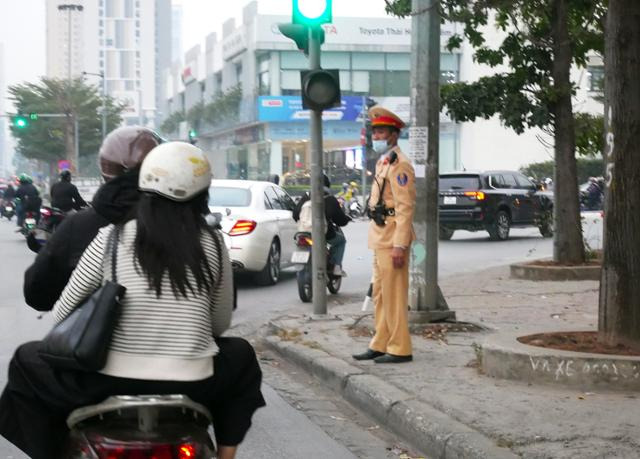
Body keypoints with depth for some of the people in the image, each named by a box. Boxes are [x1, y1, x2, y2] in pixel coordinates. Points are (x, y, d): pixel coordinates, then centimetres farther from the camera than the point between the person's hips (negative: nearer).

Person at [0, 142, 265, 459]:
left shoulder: (111, 238, -4)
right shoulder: (212, 244, 0)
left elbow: (63, 314, 4)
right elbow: (221, 324, 10)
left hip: (112, 383, -1)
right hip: (191, 387, 2)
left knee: (26, 364, 22)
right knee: (242, 356, 32)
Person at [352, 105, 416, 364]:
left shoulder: (399, 164, -14)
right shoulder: (383, 162, 17)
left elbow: (405, 208, -20)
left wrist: (400, 246, -24)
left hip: (393, 240, -10)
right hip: (381, 239, 10)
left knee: (394, 296, -6)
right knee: (380, 295, 14)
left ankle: (400, 349, -1)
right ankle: (381, 345, 21)